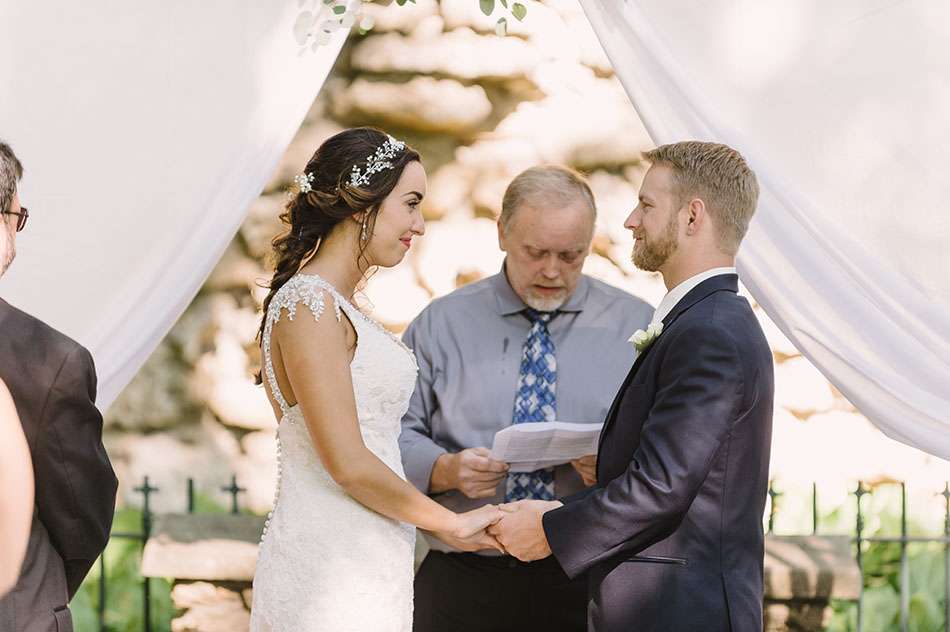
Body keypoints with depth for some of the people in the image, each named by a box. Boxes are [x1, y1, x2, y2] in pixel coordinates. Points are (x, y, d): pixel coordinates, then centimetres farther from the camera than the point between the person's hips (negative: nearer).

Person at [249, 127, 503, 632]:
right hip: (330, 568, -9)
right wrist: (452, 523, -7)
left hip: (361, 566, 9)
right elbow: (347, 463, -17)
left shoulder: (336, 306, 16)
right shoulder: (308, 305, -13)